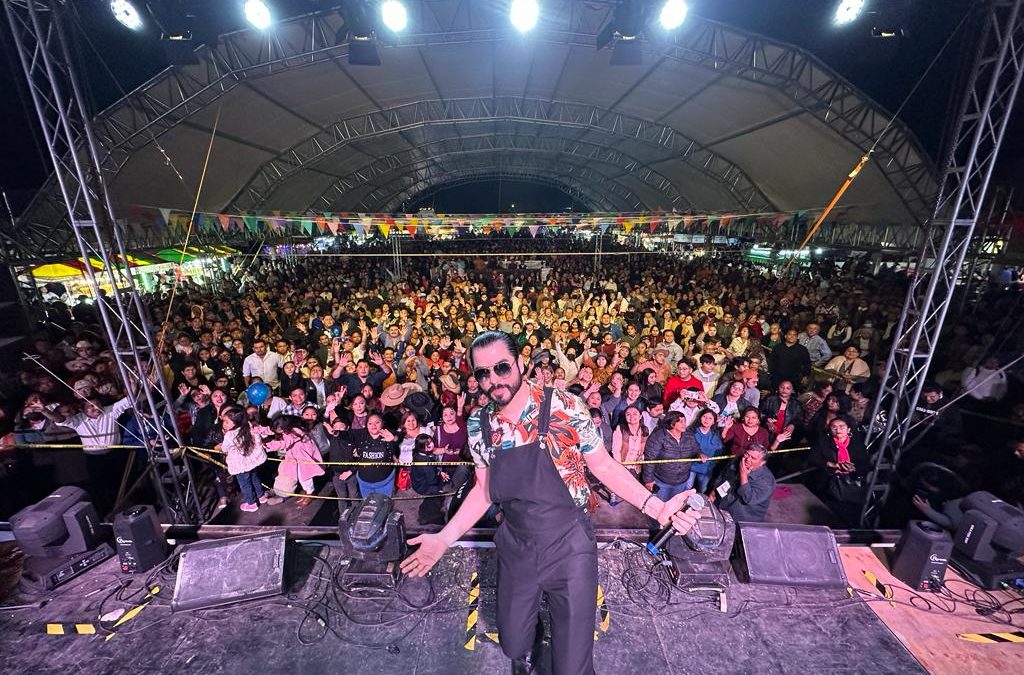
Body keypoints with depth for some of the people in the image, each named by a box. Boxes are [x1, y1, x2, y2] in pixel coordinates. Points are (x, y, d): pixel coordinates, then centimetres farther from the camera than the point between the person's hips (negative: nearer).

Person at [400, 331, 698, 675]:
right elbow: (484, 489, 5)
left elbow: (603, 466, -8)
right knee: (512, 644, 24)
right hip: (514, 548, 4)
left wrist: (655, 506, -20)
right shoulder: (479, 424, -7)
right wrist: (444, 537, 0)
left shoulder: (565, 407, -18)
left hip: (569, 546, -3)